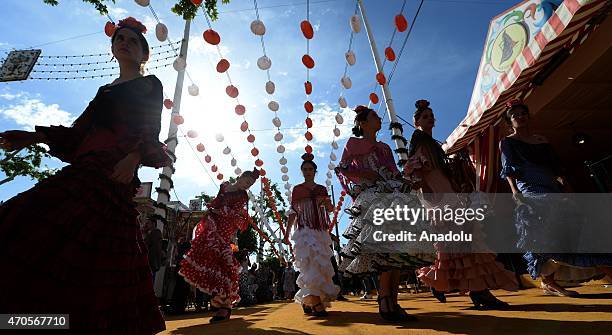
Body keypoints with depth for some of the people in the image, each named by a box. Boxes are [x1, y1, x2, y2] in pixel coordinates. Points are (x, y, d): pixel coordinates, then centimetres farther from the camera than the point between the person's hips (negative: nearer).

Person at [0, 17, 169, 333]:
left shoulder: (149, 85, 9)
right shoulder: (107, 90, 29)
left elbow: (150, 133, -4)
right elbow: (79, 133, 24)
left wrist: (135, 156, -22)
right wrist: (36, 136, 11)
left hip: (115, 171, -7)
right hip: (85, 169, 8)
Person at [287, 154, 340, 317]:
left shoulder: (322, 189, 12)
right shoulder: (297, 189, 5)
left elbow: (330, 209, 8)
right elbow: (293, 213, 4)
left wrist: (327, 203, -15)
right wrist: (287, 232, -3)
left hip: (320, 231, 4)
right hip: (304, 231, -4)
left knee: (321, 264, 4)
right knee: (314, 263, -17)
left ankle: (306, 302, 18)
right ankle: (316, 303, -12)